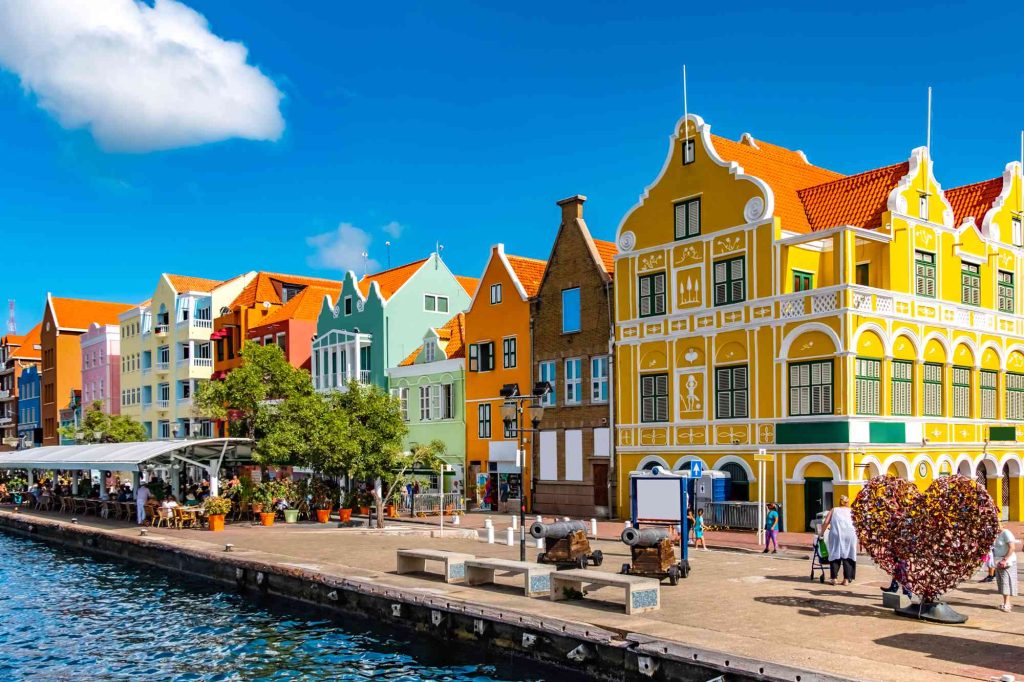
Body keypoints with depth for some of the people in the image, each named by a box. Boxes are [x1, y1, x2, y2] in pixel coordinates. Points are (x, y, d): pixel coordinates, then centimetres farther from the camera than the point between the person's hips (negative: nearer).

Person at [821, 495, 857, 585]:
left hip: (836, 534, 0)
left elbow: (826, 522, 8)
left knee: (835, 555, 5)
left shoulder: (833, 510, 18)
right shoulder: (851, 511, 21)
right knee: (847, 556, 5)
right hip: (849, 534, 0)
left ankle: (833, 579, 1)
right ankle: (846, 579, 3)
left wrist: (822, 533, 17)